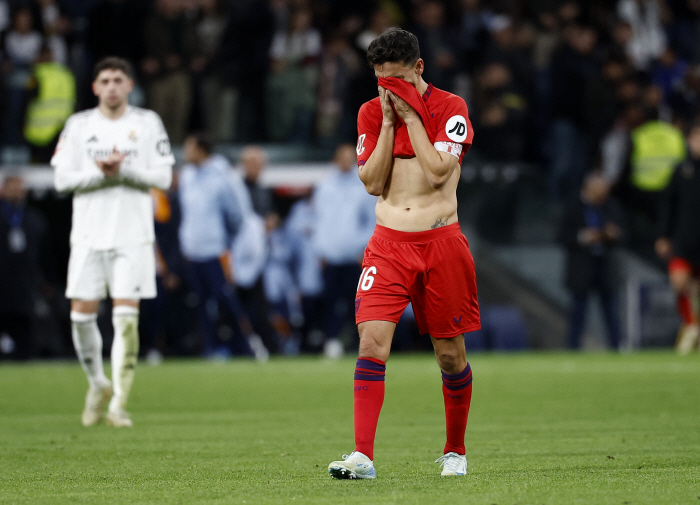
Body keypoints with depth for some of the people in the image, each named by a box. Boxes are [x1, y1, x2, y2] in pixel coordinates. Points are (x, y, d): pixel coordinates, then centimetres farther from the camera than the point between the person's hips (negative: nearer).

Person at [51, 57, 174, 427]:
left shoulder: (148, 123, 4)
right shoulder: (78, 125, 6)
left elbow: (163, 177, -1)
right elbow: (62, 178, 0)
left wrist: (124, 171, -15)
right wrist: (101, 173, -14)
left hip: (133, 236, -1)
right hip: (89, 235, 2)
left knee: (126, 317, -9)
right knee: (82, 314, -1)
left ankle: (119, 403, -5)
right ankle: (97, 384, 23)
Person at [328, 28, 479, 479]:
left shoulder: (450, 108, -2)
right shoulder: (372, 113, 8)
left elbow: (438, 171, -15)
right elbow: (373, 182, -1)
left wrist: (410, 116, -11)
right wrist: (388, 122, -6)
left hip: (441, 241, -2)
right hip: (389, 243, 2)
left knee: (450, 354, 5)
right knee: (372, 341, -15)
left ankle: (455, 451, 23)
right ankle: (364, 456, -18)